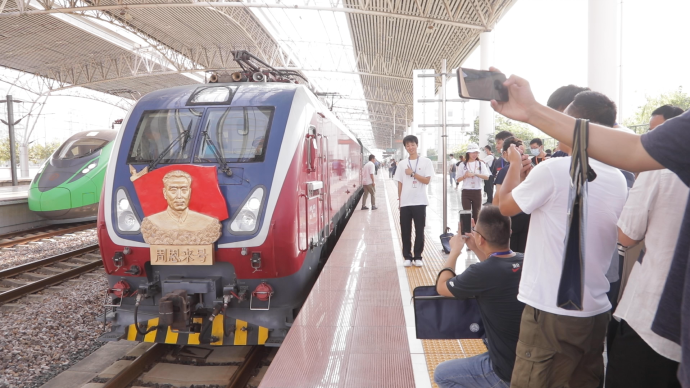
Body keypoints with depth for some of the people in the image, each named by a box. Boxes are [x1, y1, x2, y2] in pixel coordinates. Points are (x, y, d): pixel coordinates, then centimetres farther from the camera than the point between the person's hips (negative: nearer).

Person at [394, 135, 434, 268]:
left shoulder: (426, 161, 0)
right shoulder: (402, 163, 8)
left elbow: (427, 180, -8)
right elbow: (400, 184, 9)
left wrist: (412, 173, -11)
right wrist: (399, 200, 6)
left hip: (419, 202, -2)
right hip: (405, 202, 2)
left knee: (419, 231, 3)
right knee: (405, 231, 4)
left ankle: (418, 257, 13)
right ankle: (407, 257, 14)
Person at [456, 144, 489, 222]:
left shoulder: (481, 164, 3)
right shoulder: (463, 165, 2)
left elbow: (487, 177, -9)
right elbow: (457, 180, 3)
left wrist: (475, 174, -20)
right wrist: (465, 176, -15)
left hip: (477, 191, 1)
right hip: (466, 192, -1)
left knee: (476, 213, 9)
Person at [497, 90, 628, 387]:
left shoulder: (554, 170, -17)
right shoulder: (619, 181, 4)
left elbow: (506, 206, -2)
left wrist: (514, 165, 14)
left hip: (552, 310, -7)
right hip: (597, 310, 7)